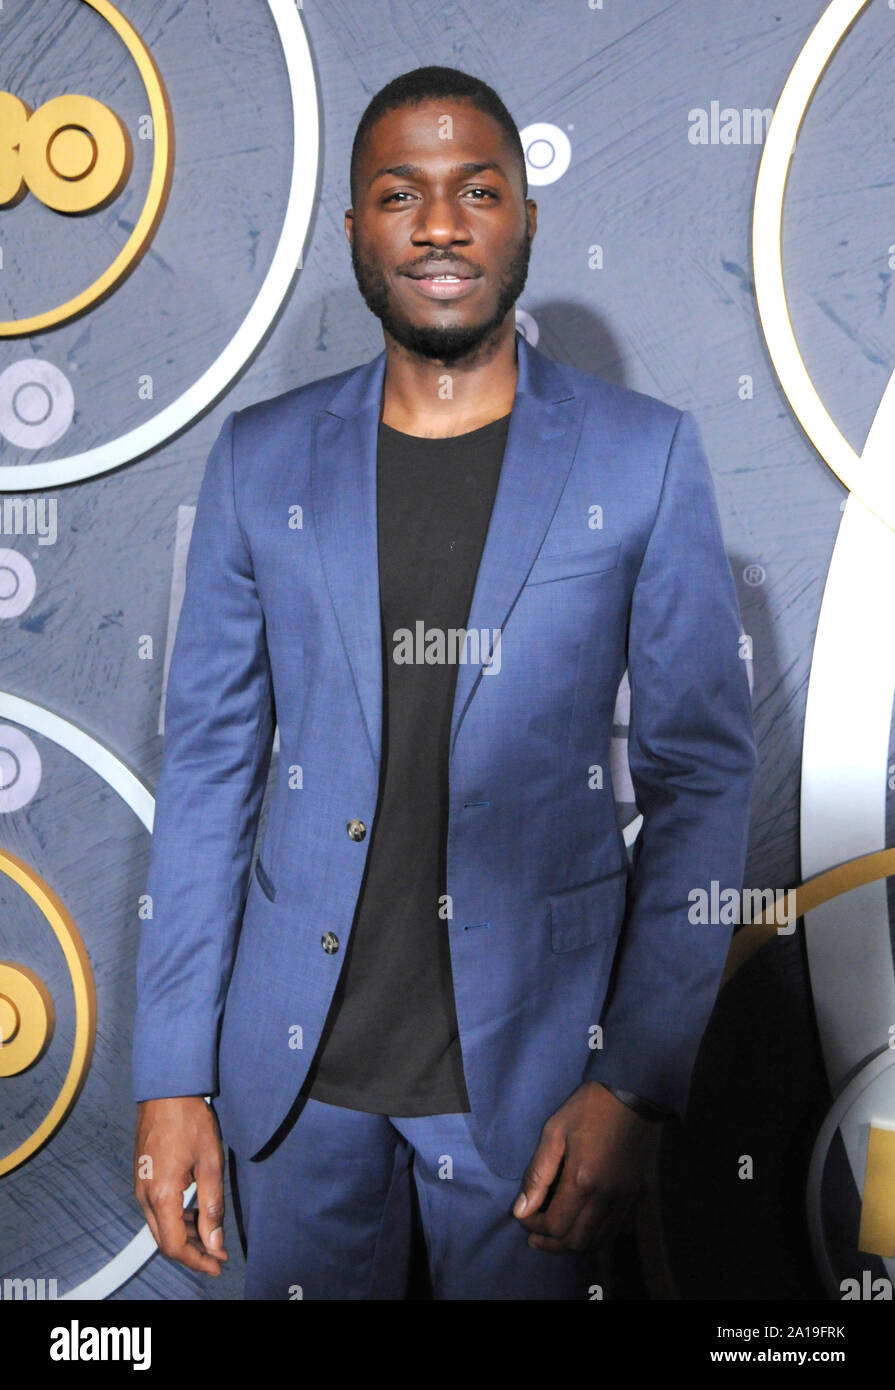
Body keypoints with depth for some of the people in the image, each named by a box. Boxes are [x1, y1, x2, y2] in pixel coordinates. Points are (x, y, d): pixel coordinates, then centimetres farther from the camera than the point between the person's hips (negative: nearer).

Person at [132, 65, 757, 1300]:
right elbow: (207, 768, 3)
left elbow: (701, 777, -3)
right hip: (296, 1061, 2)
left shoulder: (644, 455, -3)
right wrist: (172, 1076, -1)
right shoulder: (261, 458, 2)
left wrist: (635, 1085, -9)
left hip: (531, 1059, -1)